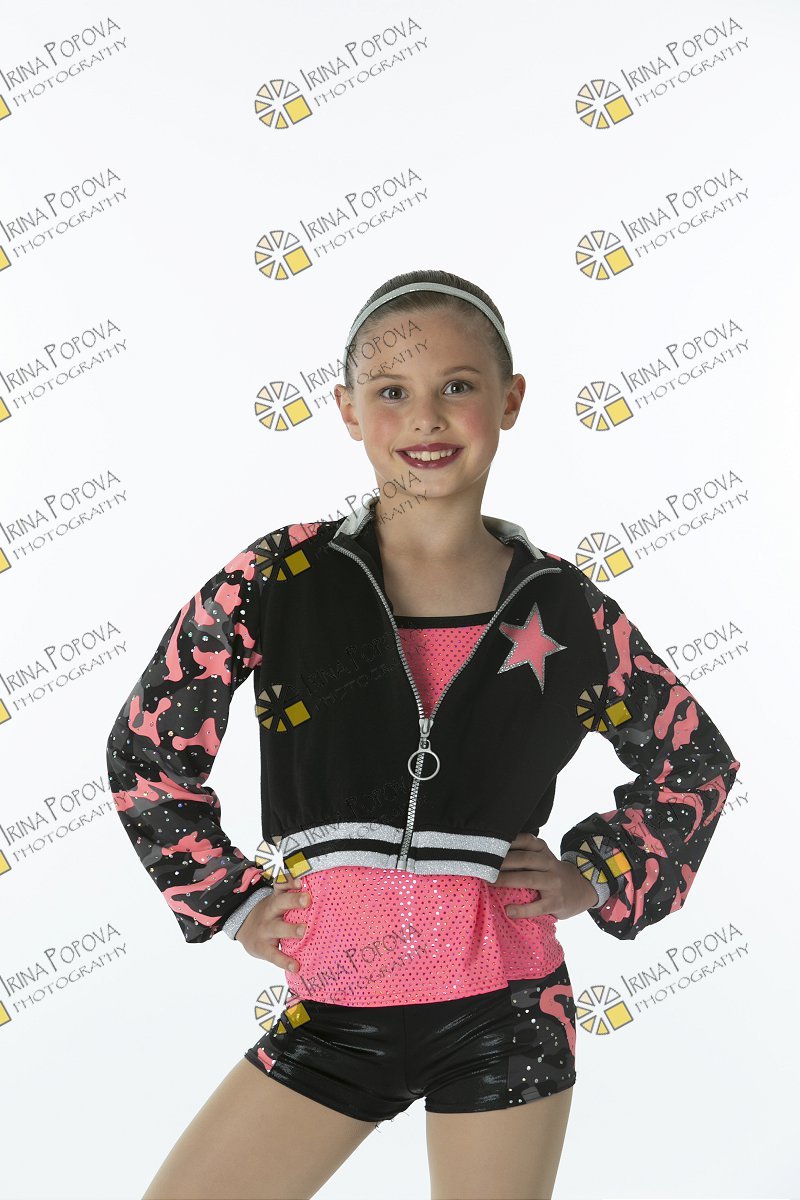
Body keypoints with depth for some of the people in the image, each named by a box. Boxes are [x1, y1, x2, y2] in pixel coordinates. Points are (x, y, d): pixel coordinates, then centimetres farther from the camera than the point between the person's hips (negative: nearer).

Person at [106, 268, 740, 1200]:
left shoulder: (563, 607, -4)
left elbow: (697, 759, 12)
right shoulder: (279, 577, -7)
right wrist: (230, 900, 2)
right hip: (330, 1009, 0)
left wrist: (596, 877, 2)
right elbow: (145, 748, 4)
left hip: (504, 1014, 0)